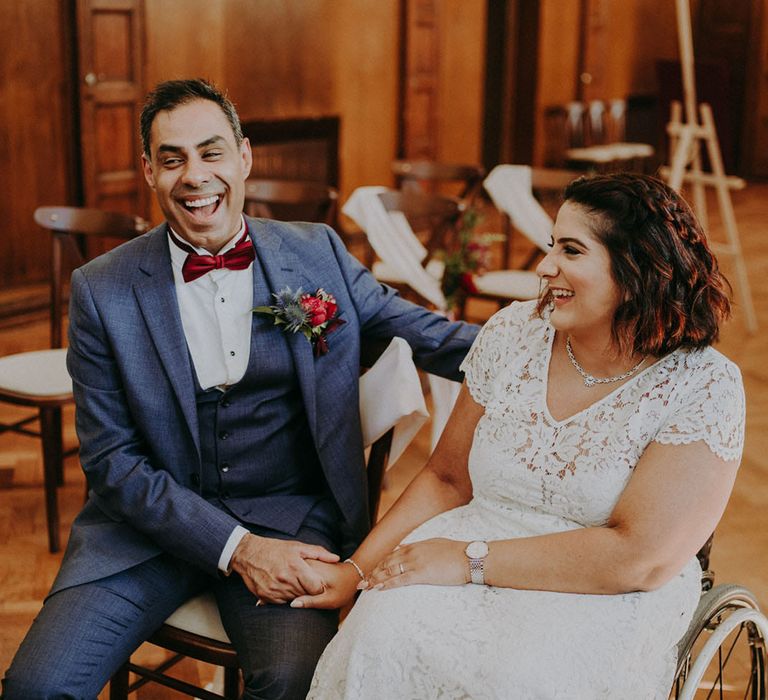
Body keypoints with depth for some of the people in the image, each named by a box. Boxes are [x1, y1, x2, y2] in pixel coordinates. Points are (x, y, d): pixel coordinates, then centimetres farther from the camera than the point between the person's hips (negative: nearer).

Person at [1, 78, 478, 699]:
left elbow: (424, 333, 5)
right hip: (153, 524, 1)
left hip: (292, 517, 0)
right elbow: (110, 457, -4)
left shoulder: (318, 254, 3)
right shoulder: (101, 290, -2)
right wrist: (235, 546, -15)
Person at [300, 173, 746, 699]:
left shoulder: (706, 386, -11)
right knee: (382, 630, -29)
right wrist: (355, 571, -2)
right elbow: (447, 480, 9)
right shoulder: (514, 334, 2)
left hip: (611, 602, -3)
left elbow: (641, 558, -17)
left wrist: (470, 560, -19)